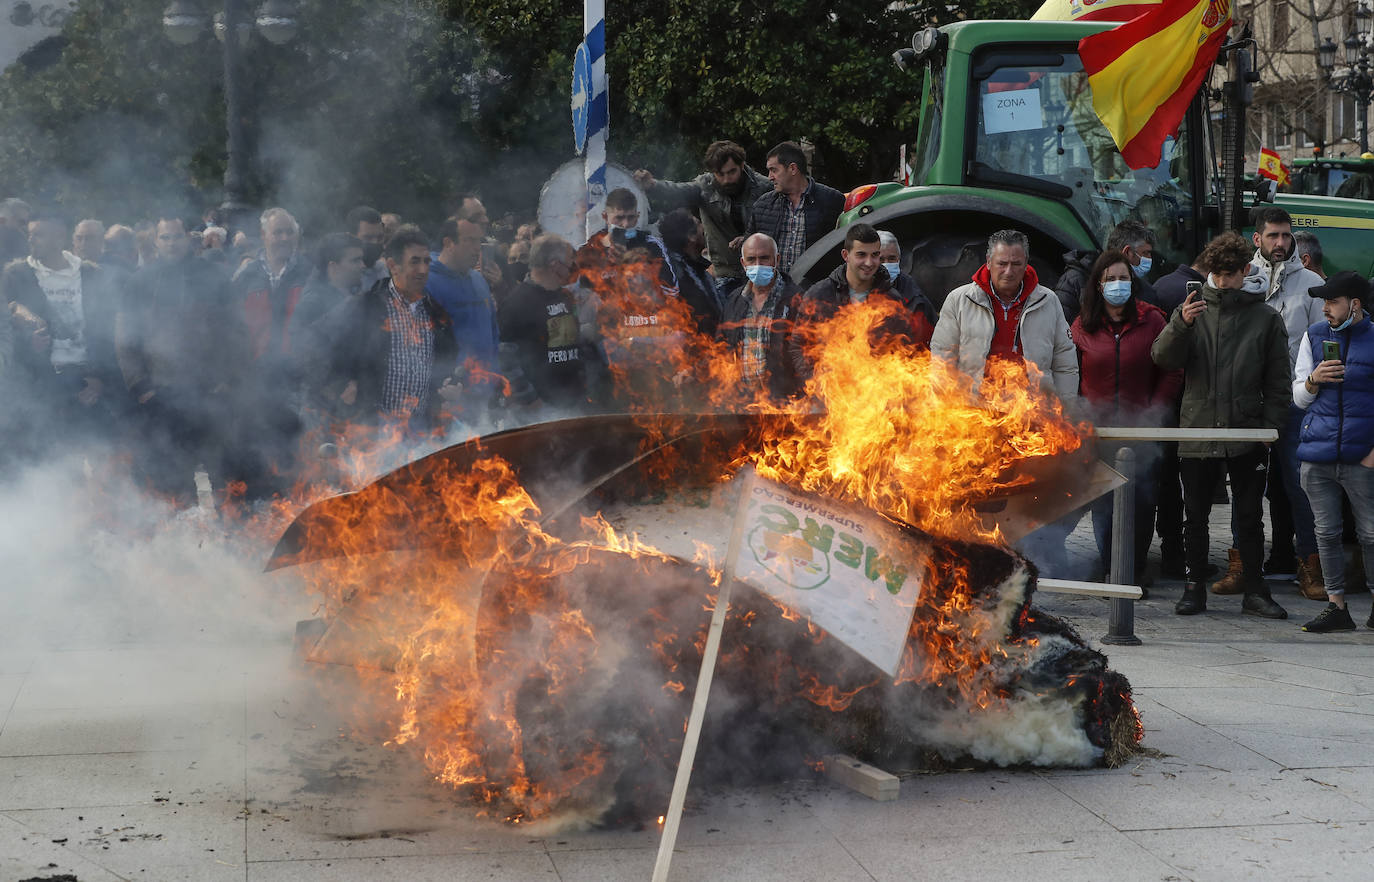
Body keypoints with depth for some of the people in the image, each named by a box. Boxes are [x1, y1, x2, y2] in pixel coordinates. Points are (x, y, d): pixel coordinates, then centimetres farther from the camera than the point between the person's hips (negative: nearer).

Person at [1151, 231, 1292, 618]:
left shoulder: (1265, 318, 4)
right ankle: (1194, 588, 16)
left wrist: (1270, 426, -4)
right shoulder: (1194, 309, 5)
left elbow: (1278, 382, 6)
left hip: (1247, 436, 0)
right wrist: (1180, 325, -23)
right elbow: (1164, 359, -6)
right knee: (1195, 517, 7)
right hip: (1197, 432, 1)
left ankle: (1254, 590, 15)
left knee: (1249, 517, 7)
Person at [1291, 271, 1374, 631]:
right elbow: (1299, 397, 14)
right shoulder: (1314, 336, 11)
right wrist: (1313, 380, -8)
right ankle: (1336, 605, 13)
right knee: (1327, 532, 5)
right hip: (1318, 453, 3)